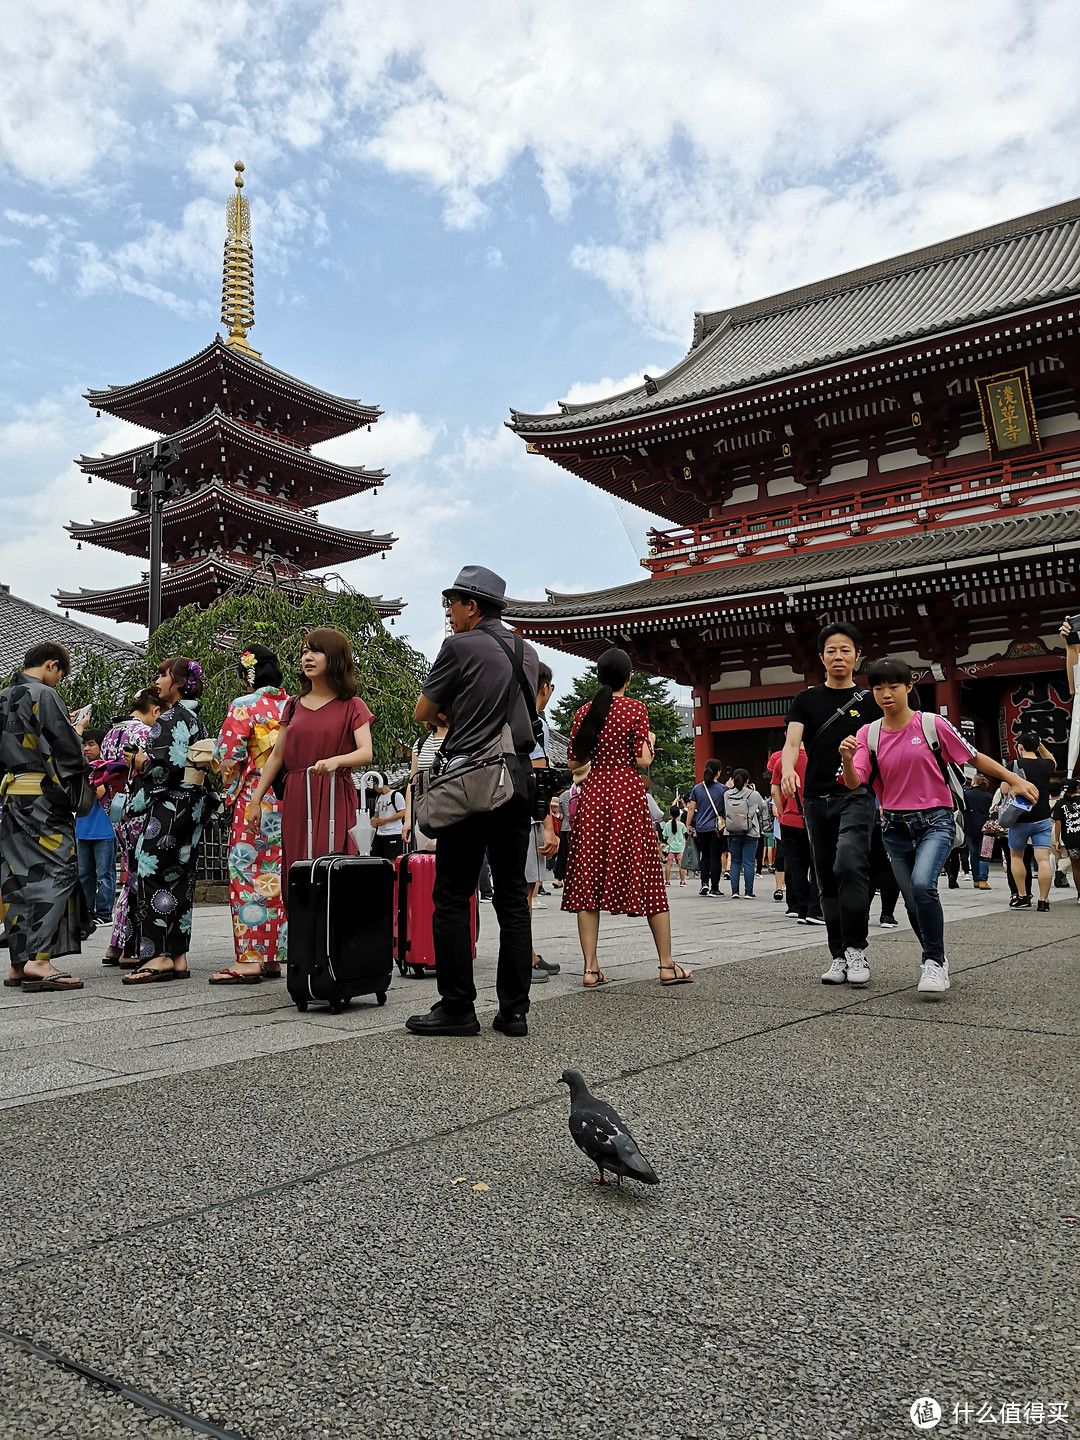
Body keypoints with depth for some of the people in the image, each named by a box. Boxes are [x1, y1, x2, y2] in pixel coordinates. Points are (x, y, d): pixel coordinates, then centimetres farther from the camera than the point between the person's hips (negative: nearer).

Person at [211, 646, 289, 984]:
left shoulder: (244, 706, -7)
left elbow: (229, 757, -8)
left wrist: (231, 784, 10)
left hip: (254, 800, -6)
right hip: (290, 800, 6)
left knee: (248, 872, -3)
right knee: (278, 873, 9)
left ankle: (249, 958, -4)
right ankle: (273, 957, 14)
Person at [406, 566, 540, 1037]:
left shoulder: (460, 646, -5)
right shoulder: (528, 653, 15)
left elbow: (423, 712, 1)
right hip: (520, 777, 6)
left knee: (453, 896, 1)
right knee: (513, 897, 7)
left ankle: (457, 1007, 2)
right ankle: (514, 1010, 9)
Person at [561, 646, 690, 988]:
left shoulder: (584, 712, 7)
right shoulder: (635, 709, -4)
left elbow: (574, 763, 9)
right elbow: (643, 761, -8)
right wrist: (650, 741, 12)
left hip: (592, 794, 3)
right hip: (627, 795, -3)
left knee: (589, 877, 4)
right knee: (647, 878, 4)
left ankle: (590, 968, 1)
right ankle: (666, 965, 9)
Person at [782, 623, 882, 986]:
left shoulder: (869, 700, 9)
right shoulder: (806, 700, 11)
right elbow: (792, 741, -2)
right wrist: (787, 770, -23)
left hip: (856, 796, -3)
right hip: (817, 799, 3)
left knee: (850, 865, -23)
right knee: (828, 880, 6)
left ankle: (856, 948, -12)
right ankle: (839, 956, 15)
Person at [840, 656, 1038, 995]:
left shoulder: (933, 724, -6)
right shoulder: (867, 734, 0)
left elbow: (973, 758, 5)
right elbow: (855, 783, -12)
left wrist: (1016, 780, 5)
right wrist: (847, 759, -33)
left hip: (935, 820, -3)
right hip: (895, 827, 3)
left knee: (922, 884, -27)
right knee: (913, 903, 10)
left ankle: (934, 962, -10)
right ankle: (936, 959, 35)